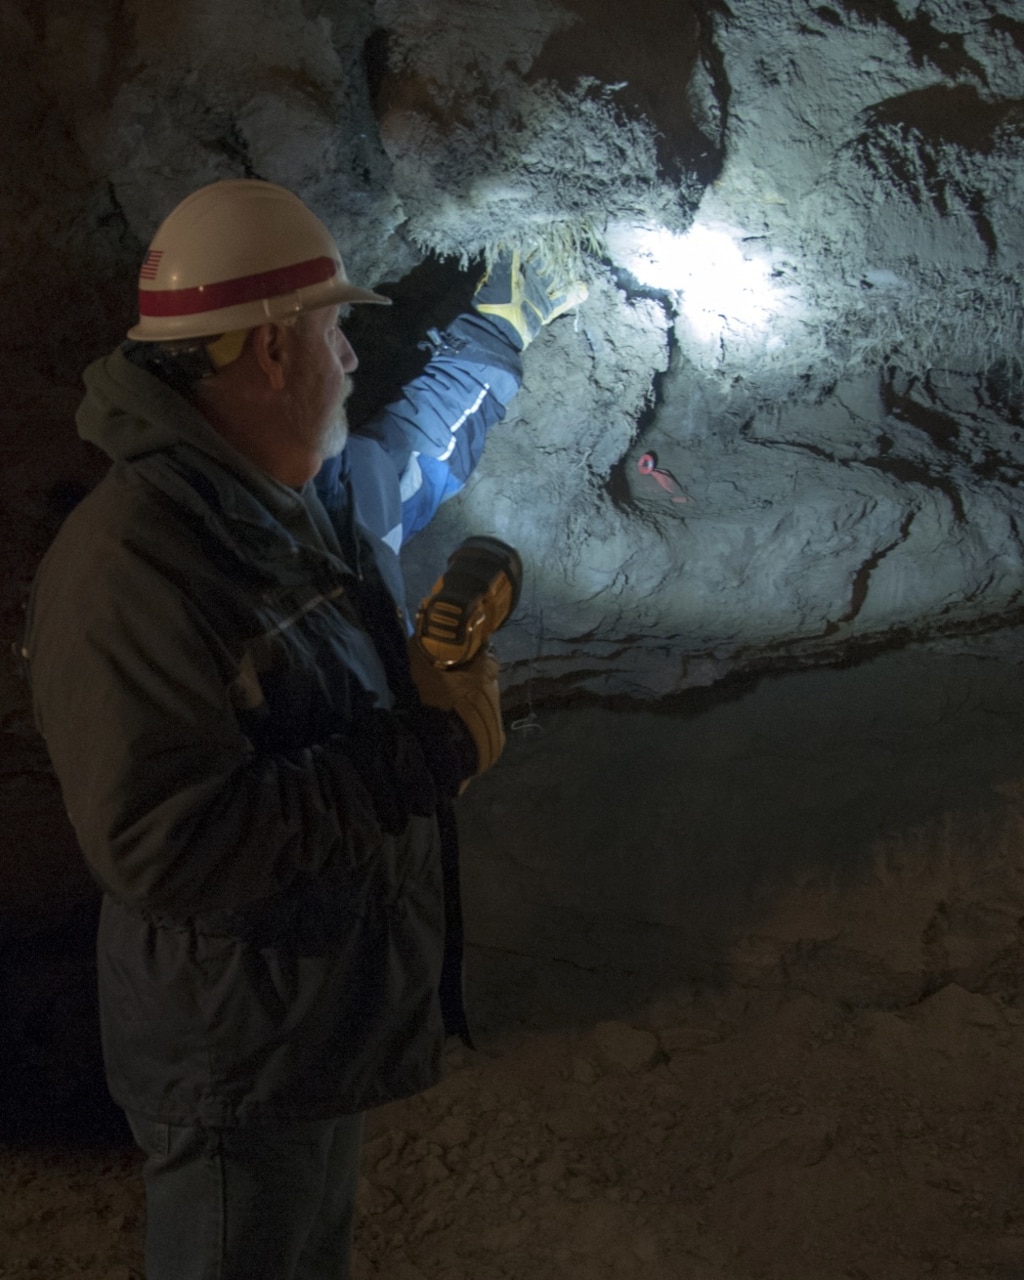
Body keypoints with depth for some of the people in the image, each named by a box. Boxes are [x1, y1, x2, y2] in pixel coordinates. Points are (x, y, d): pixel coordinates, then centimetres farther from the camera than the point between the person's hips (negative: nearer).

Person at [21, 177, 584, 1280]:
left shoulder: (325, 493, 2)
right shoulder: (129, 566, -28)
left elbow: (417, 447, 27)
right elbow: (167, 851, -34)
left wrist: (496, 332, 39)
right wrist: (426, 752, -28)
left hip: (336, 1014, 9)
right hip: (238, 1062, -9)